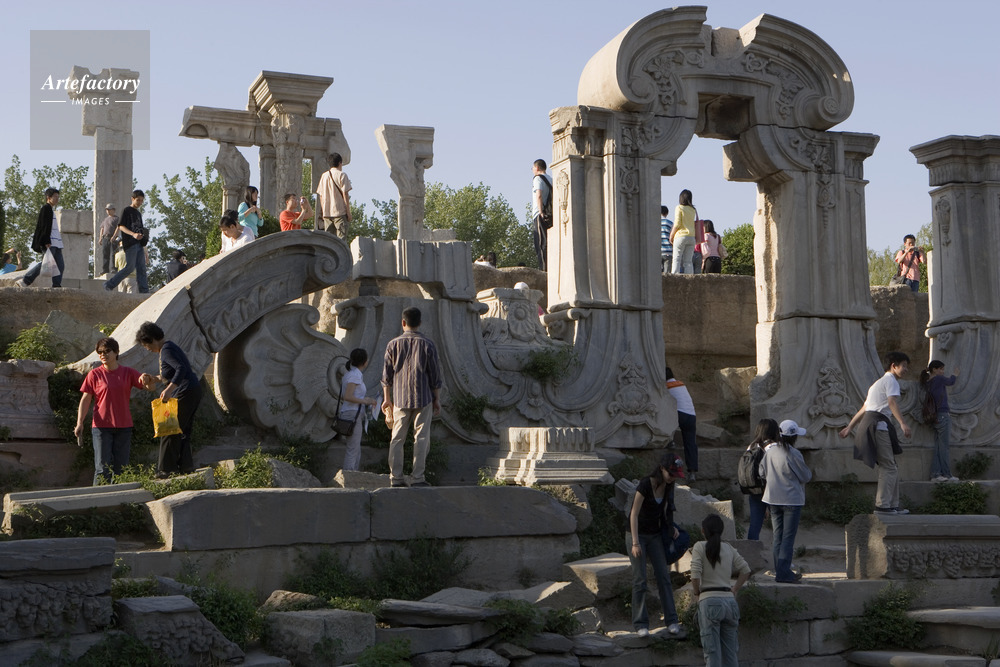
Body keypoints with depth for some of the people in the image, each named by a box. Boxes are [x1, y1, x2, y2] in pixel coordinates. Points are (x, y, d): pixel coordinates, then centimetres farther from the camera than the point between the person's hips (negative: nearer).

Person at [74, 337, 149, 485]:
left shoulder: (128, 373, 6)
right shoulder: (94, 374, 1)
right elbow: (86, 399, 0)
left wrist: (146, 379, -21)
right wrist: (80, 422, -10)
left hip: (124, 427, 3)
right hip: (101, 427, -2)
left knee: (121, 468, 7)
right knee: (103, 468, -7)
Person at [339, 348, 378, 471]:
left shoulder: (349, 374, 15)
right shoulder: (355, 375, -13)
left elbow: (342, 397, 18)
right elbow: (347, 397, -22)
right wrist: (365, 401, -13)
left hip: (347, 414, 10)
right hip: (352, 415, -10)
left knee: (356, 452, 12)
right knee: (353, 450, -7)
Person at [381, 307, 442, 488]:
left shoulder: (393, 344, 2)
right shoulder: (427, 344, -3)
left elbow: (387, 376, 5)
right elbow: (435, 376, -2)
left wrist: (387, 399, 14)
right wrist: (437, 399, 7)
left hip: (400, 399, 2)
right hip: (422, 398, -2)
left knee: (397, 439, 7)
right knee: (421, 438, 1)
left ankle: (395, 478, 4)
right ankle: (418, 478, -2)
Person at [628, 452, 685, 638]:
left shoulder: (668, 486, -2)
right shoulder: (645, 485, -22)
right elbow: (634, 514, -21)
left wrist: (671, 527, 2)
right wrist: (635, 543, -24)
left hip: (655, 535, 6)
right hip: (637, 534, -6)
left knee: (663, 576, 0)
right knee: (640, 579, -6)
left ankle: (671, 621, 4)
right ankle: (640, 624, 1)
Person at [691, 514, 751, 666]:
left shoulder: (700, 547, -3)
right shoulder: (729, 548, 11)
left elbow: (695, 576, -12)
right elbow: (746, 570, 9)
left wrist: (697, 592, 4)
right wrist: (734, 590, 15)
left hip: (709, 601, -4)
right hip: (729, 600, 4)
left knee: (712, 652, -2)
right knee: (730, 651, 10)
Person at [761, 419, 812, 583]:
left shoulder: (769, 450, 0)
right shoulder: (793, 454, -16)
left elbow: (762, 473, 8)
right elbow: (806, 476, -8)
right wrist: (808, 472, 13)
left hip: (772, 499, 6)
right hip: (791, 500, -6)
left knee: (777, 536, 13)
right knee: (788, 537, -2)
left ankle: (779, 571, 15)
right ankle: (783, 573, -5)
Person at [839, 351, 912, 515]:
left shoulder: (879, 382, 29)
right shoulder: (891, 380, -1)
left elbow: (863, 408, 31)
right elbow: (892, 402, -19)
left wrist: (849, 427, 34)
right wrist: (902, 423, -32)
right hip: (878, 423, -10)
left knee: (889, 467, 11)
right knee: (888, 467, -10)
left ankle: (893, 505, 12)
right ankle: (883, 505, -14)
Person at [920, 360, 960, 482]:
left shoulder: (927, 383, 9)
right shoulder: (938, 379, -8)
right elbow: (950, 382, 10)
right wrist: (955, 374, 30)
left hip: (935, 416, 8)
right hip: (943, 415, -8)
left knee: (937, 447, 7)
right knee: (944, 446, -6)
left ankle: (935, 474, 3)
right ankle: (947, 474, -4)